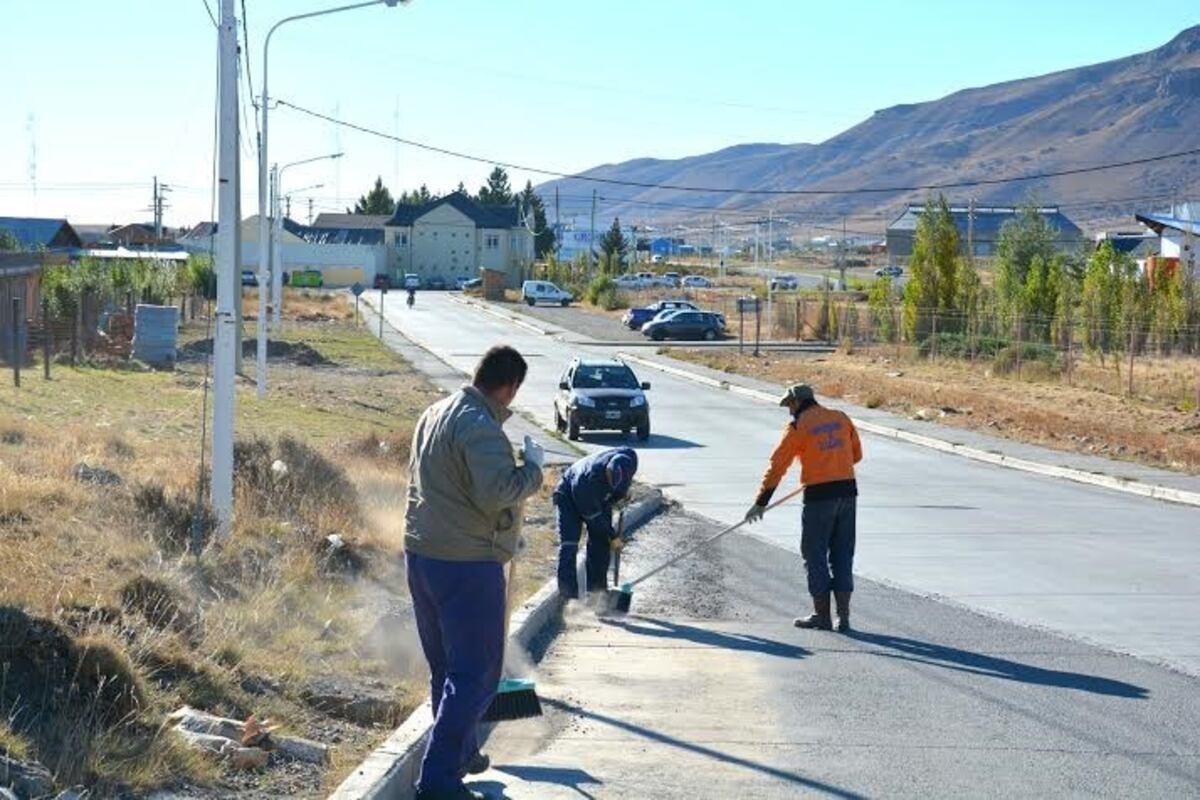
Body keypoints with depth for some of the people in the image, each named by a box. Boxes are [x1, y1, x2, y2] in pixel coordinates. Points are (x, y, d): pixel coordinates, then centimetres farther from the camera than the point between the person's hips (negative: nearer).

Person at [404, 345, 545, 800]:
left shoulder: (435, 414, 11)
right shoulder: (480, 428, -19)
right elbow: (498, 493, -29)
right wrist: (532, 466, -11)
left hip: (420, 556, 10)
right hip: (466, 565, -10)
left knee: (445, 667, 22)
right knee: (475, 675, -2)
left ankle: (460, 754, 38)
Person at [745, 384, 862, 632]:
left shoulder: (798, 426, -4)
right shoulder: (841, 418, 11)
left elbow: (777, 466, -4)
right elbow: (857, 454, 19)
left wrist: (760, 503, -1)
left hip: (819, 494, -5)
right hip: (847, 490, 5)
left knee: (815, 555, 6)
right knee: (842, 554, 11)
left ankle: (822, 615, 9)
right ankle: (843, 616, 11)